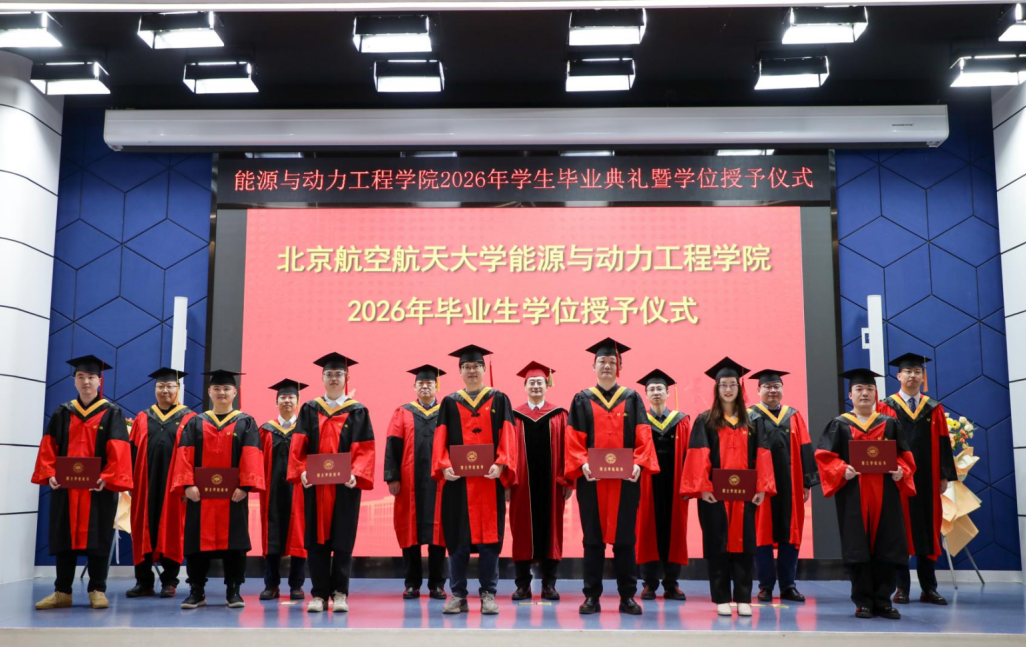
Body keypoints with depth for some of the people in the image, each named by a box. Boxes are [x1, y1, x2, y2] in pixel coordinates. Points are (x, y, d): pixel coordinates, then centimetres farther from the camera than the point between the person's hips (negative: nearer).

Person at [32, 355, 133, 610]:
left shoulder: (112, 413, 0)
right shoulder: (62, 413, 10)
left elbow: (118, 451, -9)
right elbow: (48, 447, 5)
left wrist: (106, 477, -21)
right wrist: (50, 473, -10)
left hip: (99, 487, -3)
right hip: (64, 486, 3)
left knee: (97, 538, 1)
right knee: (64, 537, 6)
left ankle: (97, 590, 9)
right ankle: (62, 592, 13)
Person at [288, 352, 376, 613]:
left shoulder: (358, 412, 5)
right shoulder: (309, 410, 10)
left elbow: (365, 450, -2)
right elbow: (298, 447, 3)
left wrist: (356, 474, -18)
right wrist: (301, 470, -14)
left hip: (345, 486, -1)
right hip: (314, 485, 2)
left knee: (343, 540, 0)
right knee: (316, 540, 3)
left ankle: (340, 593, 8)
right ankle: (319, 594, 9)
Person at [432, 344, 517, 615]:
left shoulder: (499, 400, 8)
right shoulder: (450, 403, 12)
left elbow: (507, 437, -1)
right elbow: (440, 440, 4)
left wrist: (500, 464, -17)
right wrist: (444, 466, -13)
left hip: (489, 480, -1)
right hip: (458, 481, 1)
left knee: (489, 536, 1)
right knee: (457, 538, 3)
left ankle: (488, 594, 9)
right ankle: (458, 595, 11)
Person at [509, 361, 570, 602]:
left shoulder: (559, 415, 5)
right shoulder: (514, 416, 6)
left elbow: (567, 449, 1)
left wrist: (567, 481, -5)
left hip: (550, 484, 0)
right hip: (523, 485, 0)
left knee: (550, 530, 4)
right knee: (522, 533, 4)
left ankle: (549, 584, 11)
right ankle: (523, 584, 11)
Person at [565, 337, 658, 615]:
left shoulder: (632, 398, 10)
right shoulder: (582, 400, 9)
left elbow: (642, 436, 2)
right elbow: (574, 439, 2)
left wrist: (638, 463, -14)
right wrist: (582, 463, -15)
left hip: (625, 479, 0)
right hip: (591, 479, 0)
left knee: (624, 538, 3)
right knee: (593, 538, 3)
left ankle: (627, 596, 11)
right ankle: (592, 596, 10)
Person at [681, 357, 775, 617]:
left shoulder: (751, 422, 11)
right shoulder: (705, 420, 2)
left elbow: (761, 456, 7)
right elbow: (698, 457, -5)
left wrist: (762, 487, -3)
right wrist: (702, 487, -14)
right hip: (714, 493, -2)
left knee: (744, 543, 2)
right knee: (718, 545, 1)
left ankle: (743, 599, 8)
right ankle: (721, 599, 7)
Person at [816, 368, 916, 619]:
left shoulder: (890, 424, 12)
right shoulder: (839, 425, 5)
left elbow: (905, 455, 11)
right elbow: (824, 456, -2)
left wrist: (901, 471, -10)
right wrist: (842, 470, -19)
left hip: (885, 494, 2)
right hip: (853, 495, -2)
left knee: (885, 548, 1)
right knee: (858, 549, -2)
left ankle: (883, 601, 11)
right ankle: (863, 602, 6)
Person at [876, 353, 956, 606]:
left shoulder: (934, 409, 10)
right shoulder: (886, 408, 2)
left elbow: (943, 444, 7)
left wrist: (945, 476, 0)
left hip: (927, 480, 3)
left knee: (928, 531, 6)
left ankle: (929, 588, 12)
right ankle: (902, 588, 7)